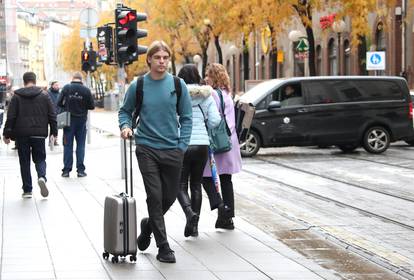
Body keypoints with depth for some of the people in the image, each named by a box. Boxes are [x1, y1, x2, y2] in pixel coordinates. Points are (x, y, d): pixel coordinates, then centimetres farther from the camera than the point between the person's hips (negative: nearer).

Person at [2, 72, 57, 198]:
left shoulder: (17, 96, -1)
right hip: (39, 134, 1)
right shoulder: (44, 96, 3)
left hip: (22, 135, -1)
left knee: (24, 161, 8)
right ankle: (42, 177, -20)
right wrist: (54, 132, 11)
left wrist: (7, 134, 1)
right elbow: (52, 115, 4)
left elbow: (10, 117, -3)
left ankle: (27, 190, 7)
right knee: (40, 158, 11)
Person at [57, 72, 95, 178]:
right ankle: (80, 170, 5)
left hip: (69, 120, 0)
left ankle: (66, 170, 5)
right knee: (80, 145, 7)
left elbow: (59, 103, -5)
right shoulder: (86, 90, -5)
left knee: (68, 145, 5)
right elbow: (92, 106, -2)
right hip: (81, 120, 0)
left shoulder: (66, 88, -7)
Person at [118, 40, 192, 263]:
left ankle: (149, 224, 37)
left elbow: (186, 118, 6)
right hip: (147, 149, -2)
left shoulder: (178, 85, 2)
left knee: (170, 196, 8)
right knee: (155, 197, -5)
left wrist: (182, 146, -2)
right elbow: (125, 110, 13)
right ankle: (163, 247, 3)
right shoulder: (138, 86, 0)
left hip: (173, 150, 2)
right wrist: (125, 126, -8)